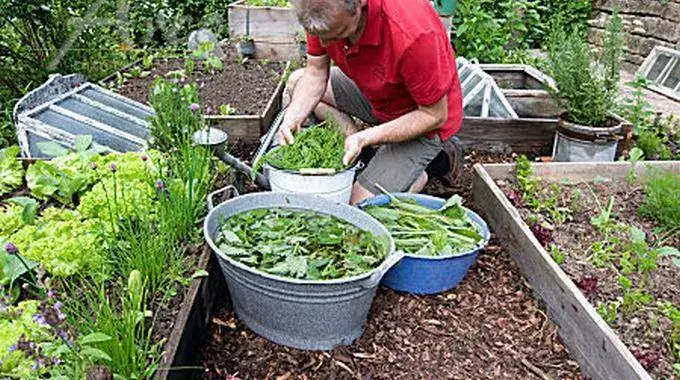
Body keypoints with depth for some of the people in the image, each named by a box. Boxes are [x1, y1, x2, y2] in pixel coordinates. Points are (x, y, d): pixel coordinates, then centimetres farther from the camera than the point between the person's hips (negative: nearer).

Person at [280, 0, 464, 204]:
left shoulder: (414, 33, -39)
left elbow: (435, 116, -26)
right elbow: (316, 72, -4)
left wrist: (364, 138, -33)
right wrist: (292, 116, -22)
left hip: (422, 117, -7)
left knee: (360, 205, -14)